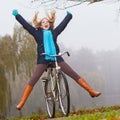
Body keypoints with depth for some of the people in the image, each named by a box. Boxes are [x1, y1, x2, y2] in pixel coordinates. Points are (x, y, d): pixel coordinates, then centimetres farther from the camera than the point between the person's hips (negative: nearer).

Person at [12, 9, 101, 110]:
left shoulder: (54, 32, 16)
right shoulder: (37, 33, 12)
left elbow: (64, 23, 25)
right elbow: (25, 24, 13)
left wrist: (69, 15, 29)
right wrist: (17, 15, 14)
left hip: (56, 58, 2)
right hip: (43, 59, -1)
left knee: (74, 75, -3)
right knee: (33, 80, -9)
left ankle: (91, 91, 0)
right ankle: (21, 103, -8)